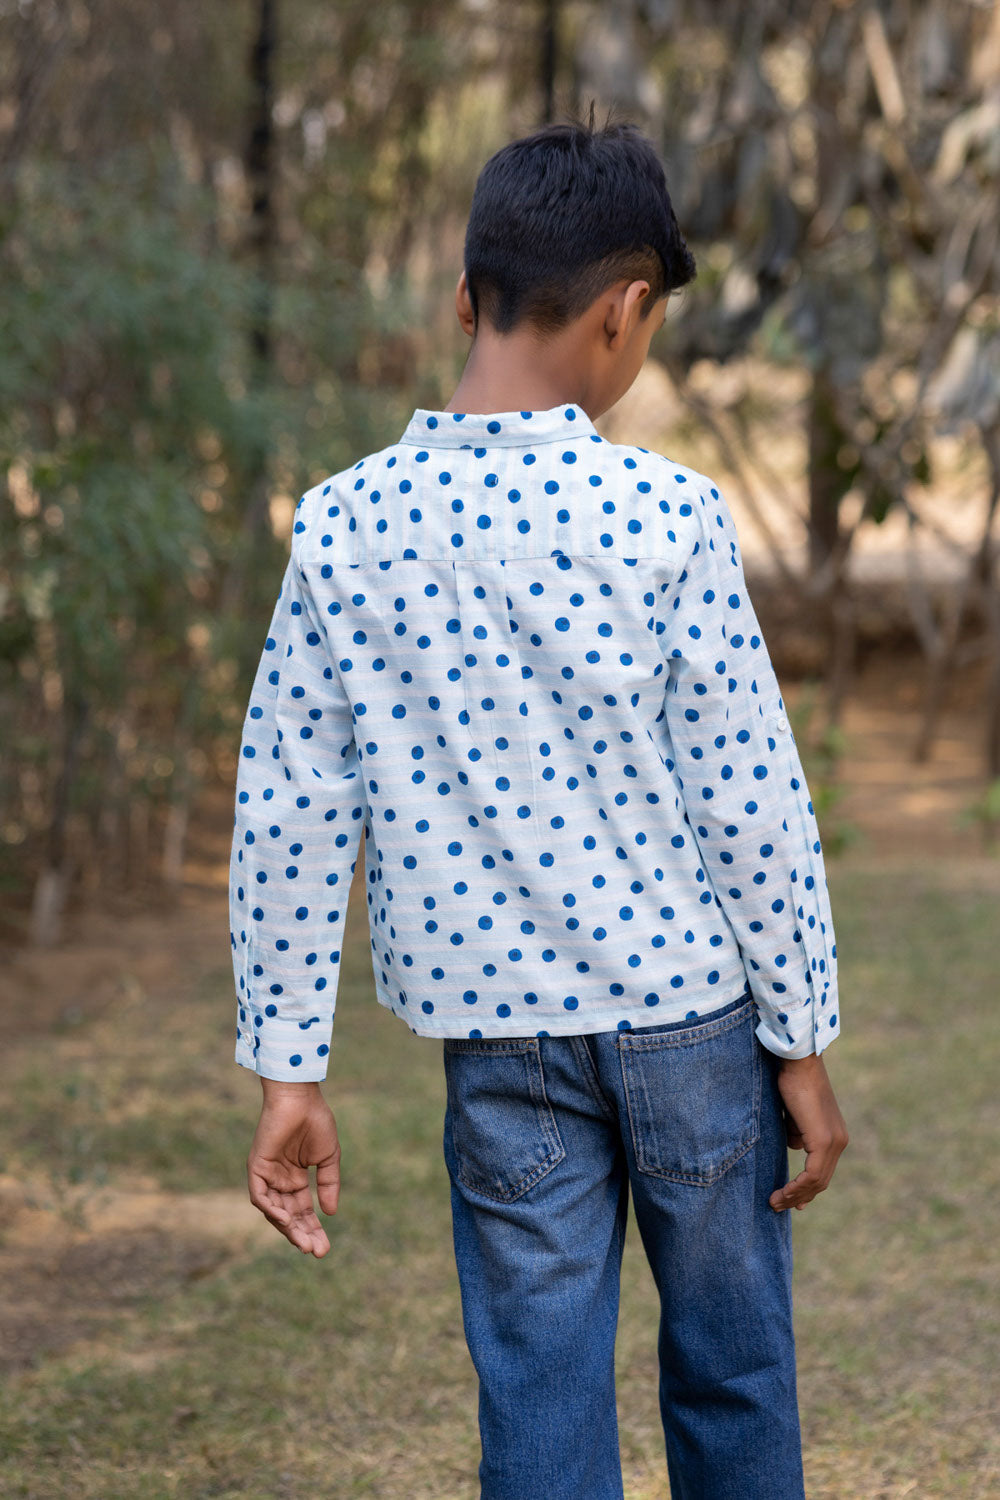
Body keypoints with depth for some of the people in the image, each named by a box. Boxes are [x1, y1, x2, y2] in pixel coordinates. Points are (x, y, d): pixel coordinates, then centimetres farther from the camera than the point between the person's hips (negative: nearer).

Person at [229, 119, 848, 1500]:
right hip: (690, 1005, -2)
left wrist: (288, 1070, 4)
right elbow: (753, 799, -10)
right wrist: (803, 1040, 0)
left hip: (495, 1031, 2)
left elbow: (286, 818, -2)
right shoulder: (662, 516, -12)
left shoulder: (343, 528, -4)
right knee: (731, 1383, 15)